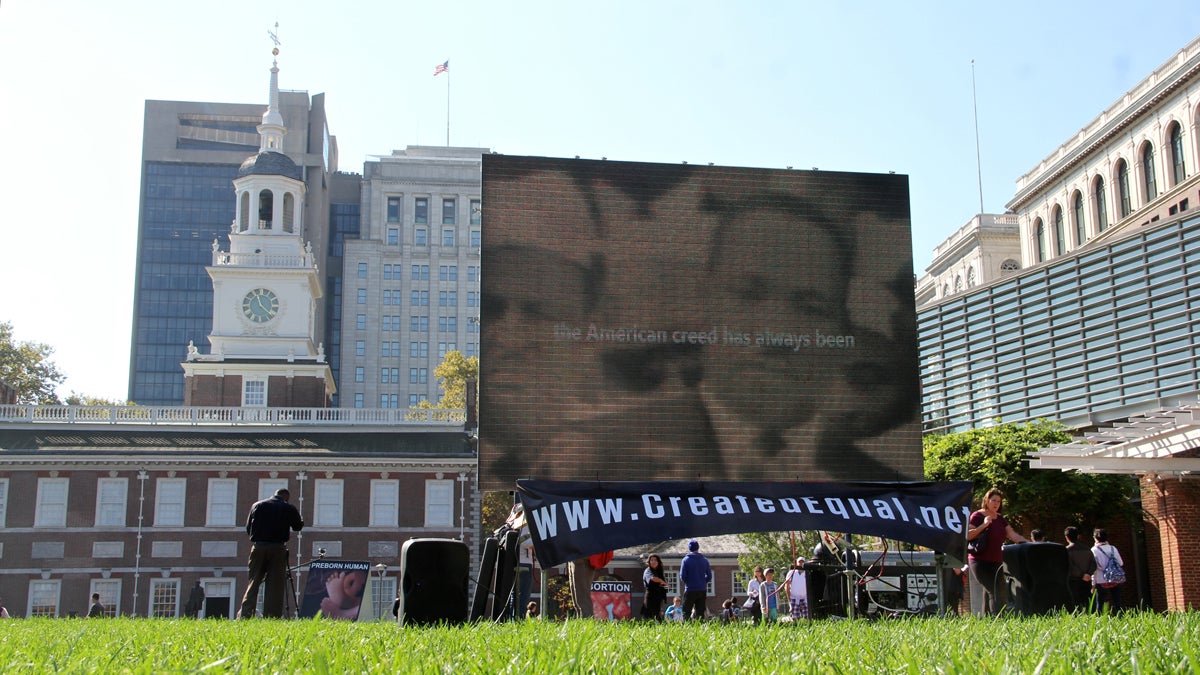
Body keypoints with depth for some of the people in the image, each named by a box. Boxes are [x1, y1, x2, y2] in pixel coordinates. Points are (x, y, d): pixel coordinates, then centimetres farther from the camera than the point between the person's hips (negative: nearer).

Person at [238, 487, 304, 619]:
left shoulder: (257, 505, 9)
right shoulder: (288, 508, 2)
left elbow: (248, 528, 12)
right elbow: (298, 526, 12)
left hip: (258, 547, 2)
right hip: (278, 549, -2)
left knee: (253, 582, 4)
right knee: (275, 584, 1)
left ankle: (245, 615, -5)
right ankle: (272, 617, -4)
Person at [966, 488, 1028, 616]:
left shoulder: (1000, 519, 17)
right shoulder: (977, 516, -5)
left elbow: (1013, 535, 11)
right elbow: (967, 536, -13)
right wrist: (983, 525, -21)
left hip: (996, 562, 7)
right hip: (980, 562, -7)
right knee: (994, 592, -17)